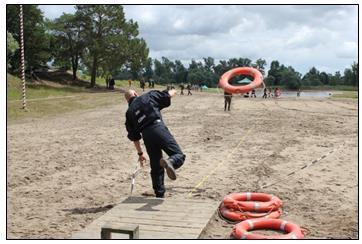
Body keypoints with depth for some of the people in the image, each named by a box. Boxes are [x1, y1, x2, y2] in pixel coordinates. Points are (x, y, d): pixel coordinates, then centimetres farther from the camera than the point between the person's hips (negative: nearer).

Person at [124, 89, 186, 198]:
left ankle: (160, 195, 17)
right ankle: (170, 162, -41)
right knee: (179, 155, -6)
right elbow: (167, 95, 19)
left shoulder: (129, 112, 22)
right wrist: (173, 91, 44)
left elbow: (134, 137, 21)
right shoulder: (148, 96, 15)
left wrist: (140, 153, 27)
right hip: (158, 128, -3)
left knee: (156, 168, 15)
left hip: (146, 136, 4)